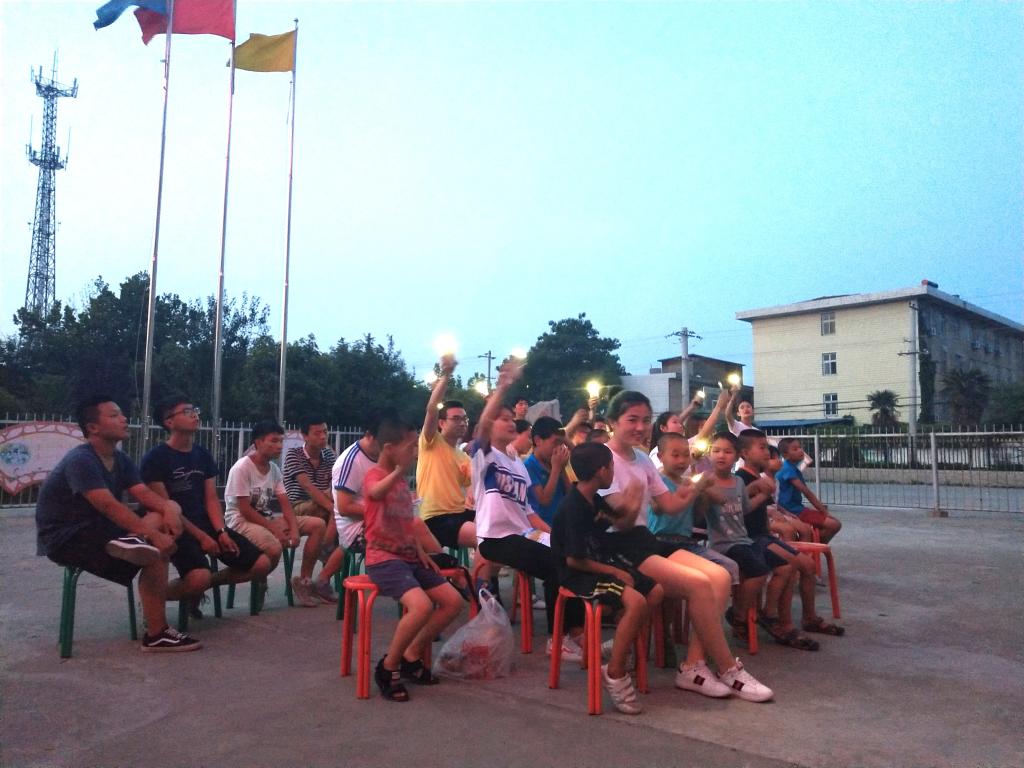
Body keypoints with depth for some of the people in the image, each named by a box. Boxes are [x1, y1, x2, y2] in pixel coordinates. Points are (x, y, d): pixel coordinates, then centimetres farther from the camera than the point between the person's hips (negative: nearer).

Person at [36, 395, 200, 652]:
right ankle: (156, 634, -14)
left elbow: (145, 494, -3)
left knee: (163, 514, -10)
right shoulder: (80, 460, -21)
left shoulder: (120, 459, 6)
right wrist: (155, 536, -34)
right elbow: (110, 507, -30)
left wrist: (170, 507, -27)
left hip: (98, 527, 9)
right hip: (66, 538, -9)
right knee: (156, 555, -21)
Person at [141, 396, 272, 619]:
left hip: (206, 524, 7)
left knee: (262, 564, -5)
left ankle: (200, 587, 13)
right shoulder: (155, 458, -7)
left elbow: (211, 499, 10)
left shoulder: (203, 455, 12)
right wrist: (201, 537, -16)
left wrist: (221, 531, -8)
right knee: (200, 578, -33)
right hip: (176, 530, -6)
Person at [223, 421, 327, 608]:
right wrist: (274, 529, -21)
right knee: (274, 547, -37)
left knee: (317, 525, -5)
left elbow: (285, 504, 2)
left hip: (268, 518, 8)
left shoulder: (274, 469, 5)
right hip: (242, 521, -8)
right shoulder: (242, 468, -16)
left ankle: (304, 580, 2)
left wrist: (294, 528, -15)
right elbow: (245, 510, -19)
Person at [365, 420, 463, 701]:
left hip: (409, 557, 9)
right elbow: (375, 493, -40)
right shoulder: (374, 475, -12)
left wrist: (420, 551, 9)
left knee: (453, 601, 1)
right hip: (383, 559, -9)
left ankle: (411, 657, 13)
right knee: (421, 606, -30)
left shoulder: (403, 481, 16)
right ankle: (388, 667, -8)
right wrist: (401, 468, -53)